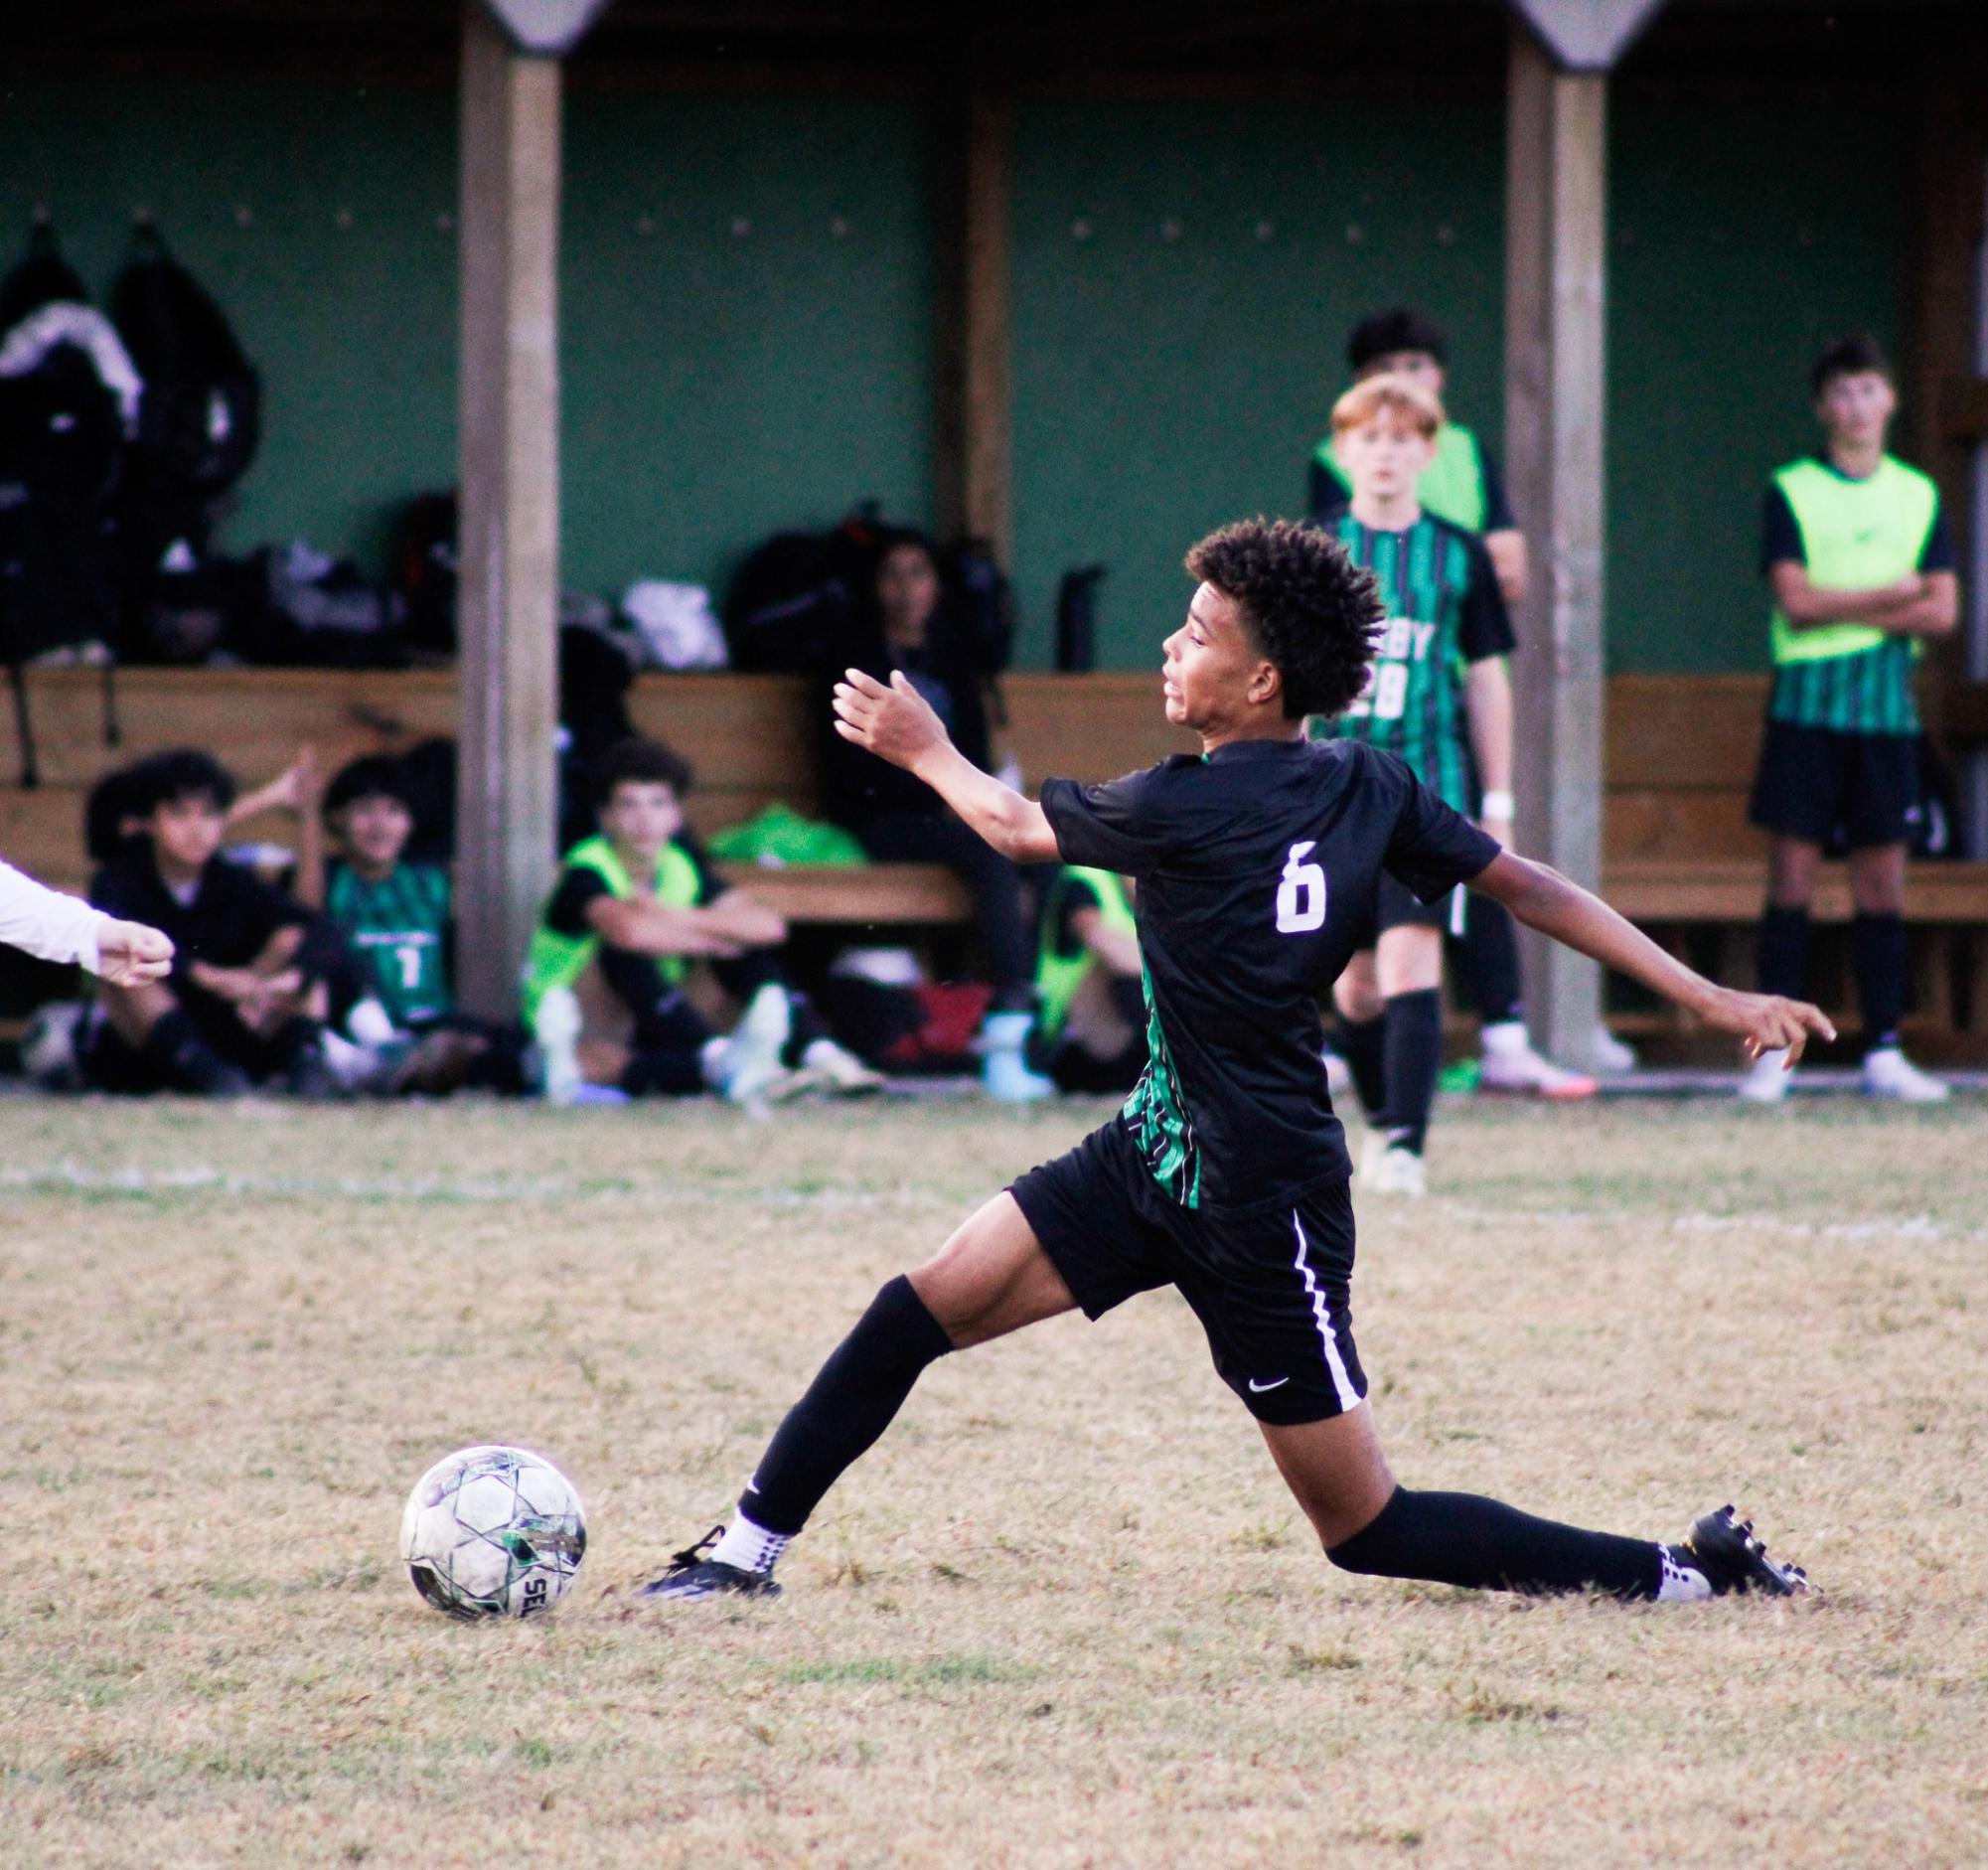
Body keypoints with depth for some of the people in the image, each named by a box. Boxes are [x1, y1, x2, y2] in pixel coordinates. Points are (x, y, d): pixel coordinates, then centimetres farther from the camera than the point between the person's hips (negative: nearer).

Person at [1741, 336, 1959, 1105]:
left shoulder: (1918, 496, 11)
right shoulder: (1791, 492, 2)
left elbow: (1943, 611, 3)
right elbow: (1796, 602, -8)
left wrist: (1845, 607, -8)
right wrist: (1895, 594, -4)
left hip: (1888, 709, 3)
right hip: (1806, 704, -3)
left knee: (1883, 883, 2)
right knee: (1791, 877, -5)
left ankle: (1883, 1054, 6)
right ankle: (1774, 1051, -3)